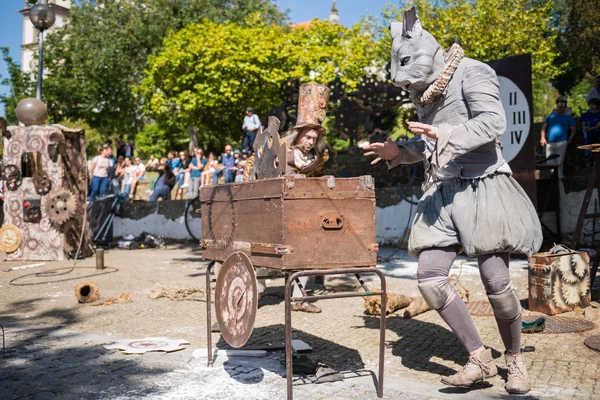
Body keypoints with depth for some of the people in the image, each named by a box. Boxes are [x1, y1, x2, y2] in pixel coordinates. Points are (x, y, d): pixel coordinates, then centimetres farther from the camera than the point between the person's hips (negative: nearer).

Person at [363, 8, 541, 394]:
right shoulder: (425, 92, 16)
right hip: (443, 193, 7)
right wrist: (399, 151, 10)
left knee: (496, 281, -5)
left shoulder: (472, 73, -5)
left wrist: (447, 135, -32)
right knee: (431, 279, -5)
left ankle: (516, 360, 21)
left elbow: (493, 123, -19)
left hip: (482, 188, -7)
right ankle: (480, 357, 8)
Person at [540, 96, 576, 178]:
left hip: (562, 143, -2)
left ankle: (560, 177, 2)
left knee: (559, 162, -5)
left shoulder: (568, 117, 13)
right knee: (550, 163, 2)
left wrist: (569, 140, -3)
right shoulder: (551, 116, 16)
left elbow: (573, 130, 10)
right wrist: (543, 138, 1)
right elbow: (544, 127, 13)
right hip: (550, 142, 2)